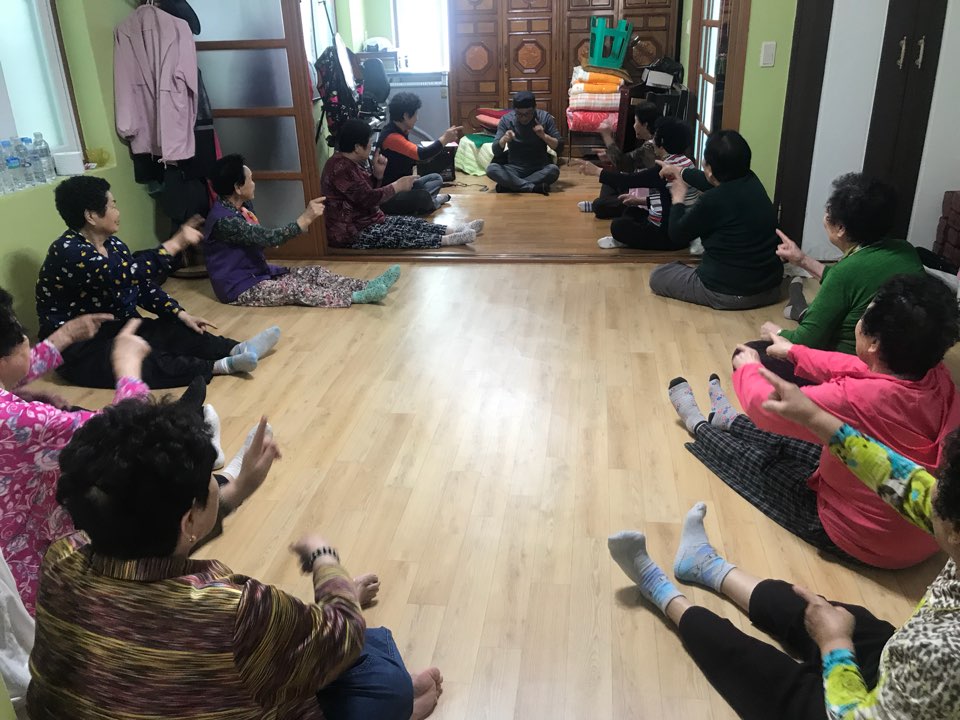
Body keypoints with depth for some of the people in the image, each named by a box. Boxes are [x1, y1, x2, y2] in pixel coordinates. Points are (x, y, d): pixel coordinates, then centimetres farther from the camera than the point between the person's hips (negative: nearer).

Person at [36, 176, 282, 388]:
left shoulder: (111, 244, 5)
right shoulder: (68, 252, -24)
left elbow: (142, 285, 9)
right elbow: (122, 274, -37)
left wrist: (180, 314, -4)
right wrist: (176, 243, -33)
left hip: (114, 329, 9)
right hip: (78, 349, -9)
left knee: (174, 332, -13)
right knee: (144, 362, -31)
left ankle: (237, 350, -26)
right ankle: (221, 366, -40)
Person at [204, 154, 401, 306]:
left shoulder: (238, 208, 6)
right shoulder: (224, 220, -26)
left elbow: (260, 238, 15)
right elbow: (269, 238, -32)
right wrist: (306, 218, -30)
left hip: (257, 273, 9)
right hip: (239, 288, -9)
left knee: (313, 272, -6)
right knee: (296, 288, -25)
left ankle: (369, 286, -15)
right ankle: (360, 296, -31)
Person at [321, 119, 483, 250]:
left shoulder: (351, 162, 10)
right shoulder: (341, 167, -24)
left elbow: (369, 190, 15)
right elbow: (368, 198, -27)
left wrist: (378, 174, -5)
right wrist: (397, 186, -16)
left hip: (367, 221, 10)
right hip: (351, 233, -10)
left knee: (410, 222, -1)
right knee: (401, 235, -19)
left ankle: (457, 230, -6)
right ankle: (450, 239, -23)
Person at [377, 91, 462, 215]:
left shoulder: (398, 131, 9)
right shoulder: (392, 137, -24)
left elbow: (415, 156, 14)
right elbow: (421, 154, -30)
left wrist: (444, 139, 7)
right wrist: (445, 139, -18)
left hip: (401, 185, 11)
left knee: (436, 178, 18)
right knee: (424, 197, -35)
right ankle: (430, 202, -1)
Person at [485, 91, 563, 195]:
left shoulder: (545, 117, -6)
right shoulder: (506, 120, -6)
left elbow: (560, 147, -7)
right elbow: (496, 151, -11)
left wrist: (544, 136, -24)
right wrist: (503, 139, -32)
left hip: (539, 169, 0)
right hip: (515, 168, 1)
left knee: (553, 170, -33)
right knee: (491, 169, -28)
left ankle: (509, 185, -26)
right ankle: (535, 188, -32)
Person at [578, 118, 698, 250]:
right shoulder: (685, 162, 6)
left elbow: (630, 180, -17)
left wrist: (597, 171, -7)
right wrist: (641, 200, 16)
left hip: (671, 236, -10)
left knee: (618, 226, -12)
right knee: (632, 212, 21)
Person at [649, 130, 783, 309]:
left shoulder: (712, 201, -23)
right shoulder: (752, 182, -1)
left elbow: (677, 235, -5)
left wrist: (677, 200, 11)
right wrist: (681, 172, 37)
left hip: (729, 294, -8)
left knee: (657, 276, 9)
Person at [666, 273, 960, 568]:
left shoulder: (858, 399, -36)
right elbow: (862, 371, 5)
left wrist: (748, 369, 3)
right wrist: (794, 352, 16)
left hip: (864, 541, -6)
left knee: (759, 463, 14)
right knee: (788, 440, 22)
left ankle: (700, 427, 43)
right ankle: (729, 421, 50)